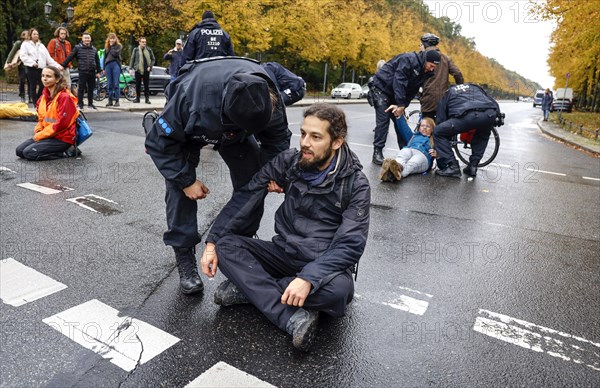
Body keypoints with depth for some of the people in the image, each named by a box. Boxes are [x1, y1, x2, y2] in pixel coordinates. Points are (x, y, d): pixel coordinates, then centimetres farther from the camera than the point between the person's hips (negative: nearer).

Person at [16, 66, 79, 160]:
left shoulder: (64, 97, -16)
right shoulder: (44, 95, 10)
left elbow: (62, 123, -20)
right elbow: (41, 117, 20)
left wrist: (40, 135, -14)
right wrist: (38, 131, -1)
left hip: (62, 138, -8)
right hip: (48, 134, 9)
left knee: (29, 153, -18)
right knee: (19, 150, 1)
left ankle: (63, 152, -6)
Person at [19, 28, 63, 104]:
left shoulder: (41, 45, 23)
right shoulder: (25, 44, 8)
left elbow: (48, 58, 17)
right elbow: (23, 56, -6)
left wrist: (57, 65, 5)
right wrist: (32, 62, -19)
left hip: (41, 69, 4)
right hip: (31, 69, -4)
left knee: (42, 86, -2)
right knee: (33, 87, -1)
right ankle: (35, 103, 2)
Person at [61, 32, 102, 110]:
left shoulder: (94, 49, 11)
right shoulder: (77, 48, 1)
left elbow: (97, 61, 17)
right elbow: (70, 57, -1)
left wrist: (98, 72, 14)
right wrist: (63, 65, -5)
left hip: (92, 72, 3)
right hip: (82, 72, -3)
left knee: (91, 88, 9)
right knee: (81, 88, 0)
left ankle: (90, 103, 18)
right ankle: (80, 104, 8)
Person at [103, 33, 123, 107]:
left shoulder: (118, 46, 5)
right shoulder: (106, 47, 18)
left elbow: (115, 53, -12)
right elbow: (105, 57, 18)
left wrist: (111, 46, -1)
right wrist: (104, 68, 13)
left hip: (115, 65, -4)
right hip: (108, 65, 4)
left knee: (116, 84, -7)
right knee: (109, 84, 4)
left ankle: (117, 100, -5)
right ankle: (110, 100, 7)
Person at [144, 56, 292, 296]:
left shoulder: (268, 99, -33)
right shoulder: (190, 99, -45)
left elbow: (278, 138, -13)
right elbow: (159, 142, -29)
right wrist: (186, 180, -29)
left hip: (234, 127, 3)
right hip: (185, 127, -3)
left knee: (252, 180, -8)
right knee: (180, 186, -17)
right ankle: (184, 258, -5)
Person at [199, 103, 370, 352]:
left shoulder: (356, 184, -13)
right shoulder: (288, 162, -3)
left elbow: (350, 244, -20)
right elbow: (245, 198, -4)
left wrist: (309, 278, -33)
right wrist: (212, 242, -12)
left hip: (323, 266, -3)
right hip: (284, 253, 4)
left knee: (340, 289, -36)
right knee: (225, 245, -17)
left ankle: (249, 288, -19)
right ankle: (293, 317, -29)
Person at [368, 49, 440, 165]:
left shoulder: (425, 72, 1)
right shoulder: (408, 60, -24)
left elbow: (412, 91, 1)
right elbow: (399, 81, -30)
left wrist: (402, 106, -12)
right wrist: (401, 104, -30)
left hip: (395, 93, 8)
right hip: (380, 87, -8)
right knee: (383, 119, -14)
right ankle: (377, 152, -11)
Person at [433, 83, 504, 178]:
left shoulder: (446, 95, 33)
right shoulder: (476, 87, 42)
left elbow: (440, 120, 28)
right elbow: (494, 104, 30)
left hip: (467, 116, -4)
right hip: (490, 115, 4)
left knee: (438, 132, 12)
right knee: (482, 136, 36)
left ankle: (452, 167, 4)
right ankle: (473, 166, 25)